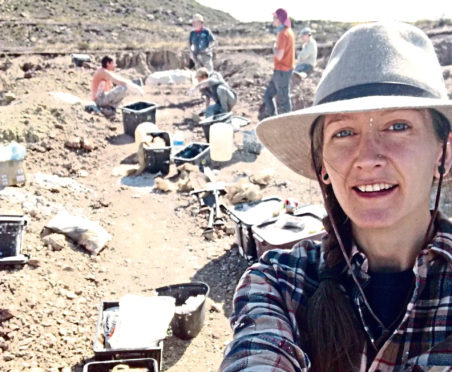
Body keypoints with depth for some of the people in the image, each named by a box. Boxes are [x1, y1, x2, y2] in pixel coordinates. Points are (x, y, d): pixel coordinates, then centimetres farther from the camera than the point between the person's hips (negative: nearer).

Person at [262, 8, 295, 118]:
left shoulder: (283, 34, -19)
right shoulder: (288, 31, 12)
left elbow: (279, 55, -24)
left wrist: (274, 47, -5)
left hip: (282, 72, -10)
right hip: (281, 71, 10)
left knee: (283, 100, 0)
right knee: (268, 95, 16)